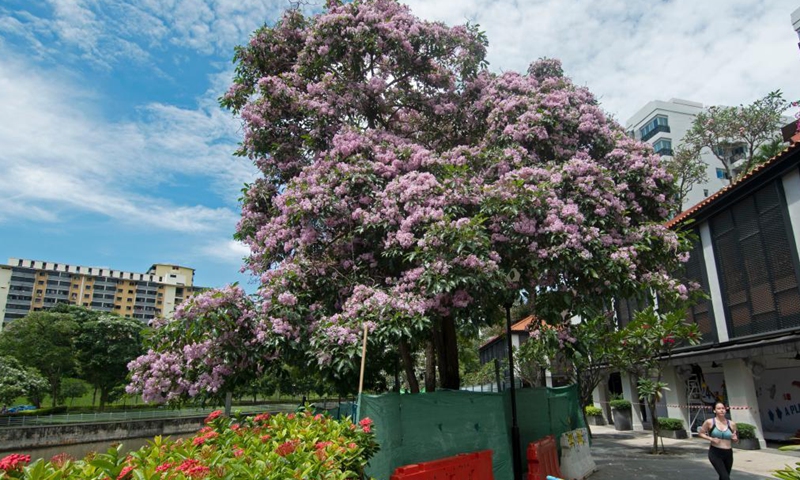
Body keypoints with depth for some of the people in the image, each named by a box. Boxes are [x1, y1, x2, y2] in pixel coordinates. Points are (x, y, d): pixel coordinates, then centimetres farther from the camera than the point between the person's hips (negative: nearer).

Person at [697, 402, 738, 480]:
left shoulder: (731, 424, 2)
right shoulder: (709, 422, -5)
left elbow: (735, 439, 15)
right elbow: (700, 433, 4)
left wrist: (735, 439, -9)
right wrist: (711, 439, -12)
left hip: (728, 454, 4)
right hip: (715, 453, -4)